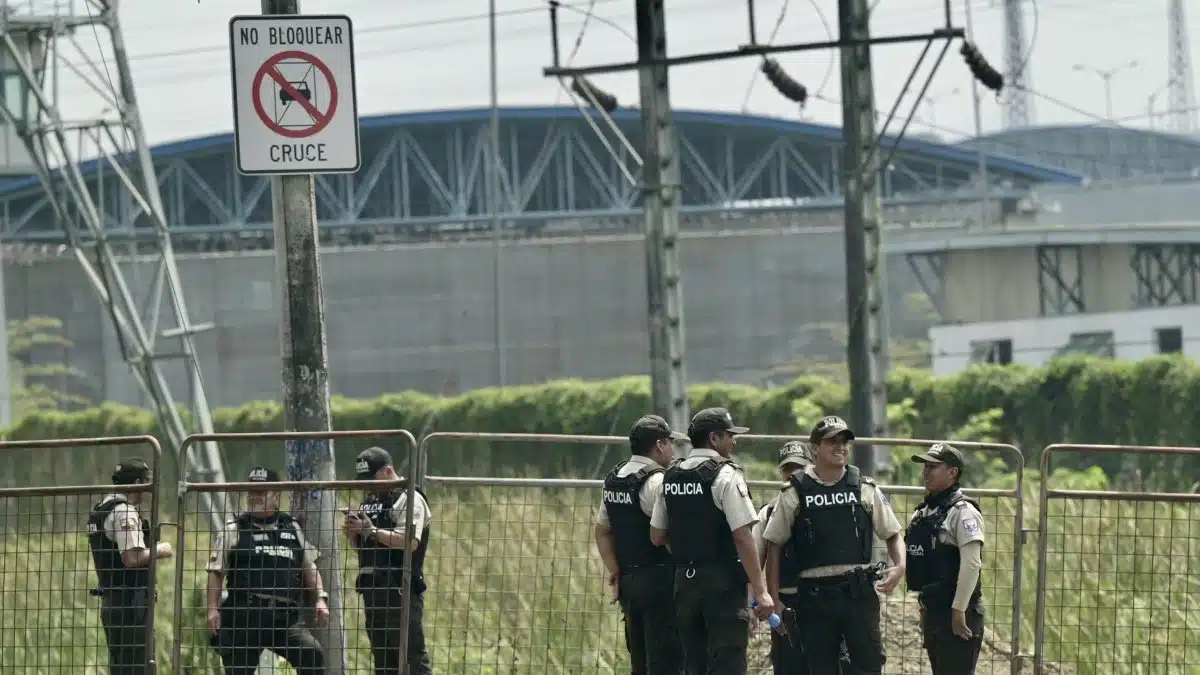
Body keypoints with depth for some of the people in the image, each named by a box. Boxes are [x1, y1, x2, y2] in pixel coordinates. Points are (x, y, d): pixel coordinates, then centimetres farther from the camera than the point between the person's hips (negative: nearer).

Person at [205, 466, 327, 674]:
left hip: (285, 616, 2)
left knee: (313, 655, -17)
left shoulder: (292, 528, 17)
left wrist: (320, 598, 8)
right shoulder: (234, 530, 8)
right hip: (245, 616, -2)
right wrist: (213, 609, -7)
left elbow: (309, 567, 21)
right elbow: (216, 572, 4)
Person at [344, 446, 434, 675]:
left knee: (412, 656, -12)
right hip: (373, 587, 9)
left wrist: (372, 531, -22)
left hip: (400, 589, -9)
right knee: (382, 656, 12)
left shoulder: (409, 499, -8)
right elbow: (359, 546, 22)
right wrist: (352, 533, 1)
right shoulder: (370, 500, 19)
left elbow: (410, 542, -21)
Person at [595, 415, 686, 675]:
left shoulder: (613, 480, 13)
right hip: (659, 582, -9)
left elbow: (602, 531, 17)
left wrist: (615, 573, 14)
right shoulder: (656, 482, -15)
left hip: (628, 582, 9)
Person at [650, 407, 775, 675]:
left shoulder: (670, 477, 9)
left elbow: (657, 537, 13)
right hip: (722, 581, -7)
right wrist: (760, 590, -15)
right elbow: (742, 536, -16)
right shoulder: (726, 475, -11)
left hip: (684, 580, 7)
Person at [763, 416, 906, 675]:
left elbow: (892, 534, 14)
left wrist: (899, 567, -6)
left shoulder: (865, 489, 8)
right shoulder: (795, 493, 3)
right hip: (816, 593, -1)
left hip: (859, 592, 1)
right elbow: (774, 546, 6)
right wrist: (774, 599, 1)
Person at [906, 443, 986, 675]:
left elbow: (971, 563, -20)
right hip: (932, 611, 9)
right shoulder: (922, 512, 14)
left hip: (957, 614, -9)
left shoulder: (963, 511, -13)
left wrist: (959, 610, -23)